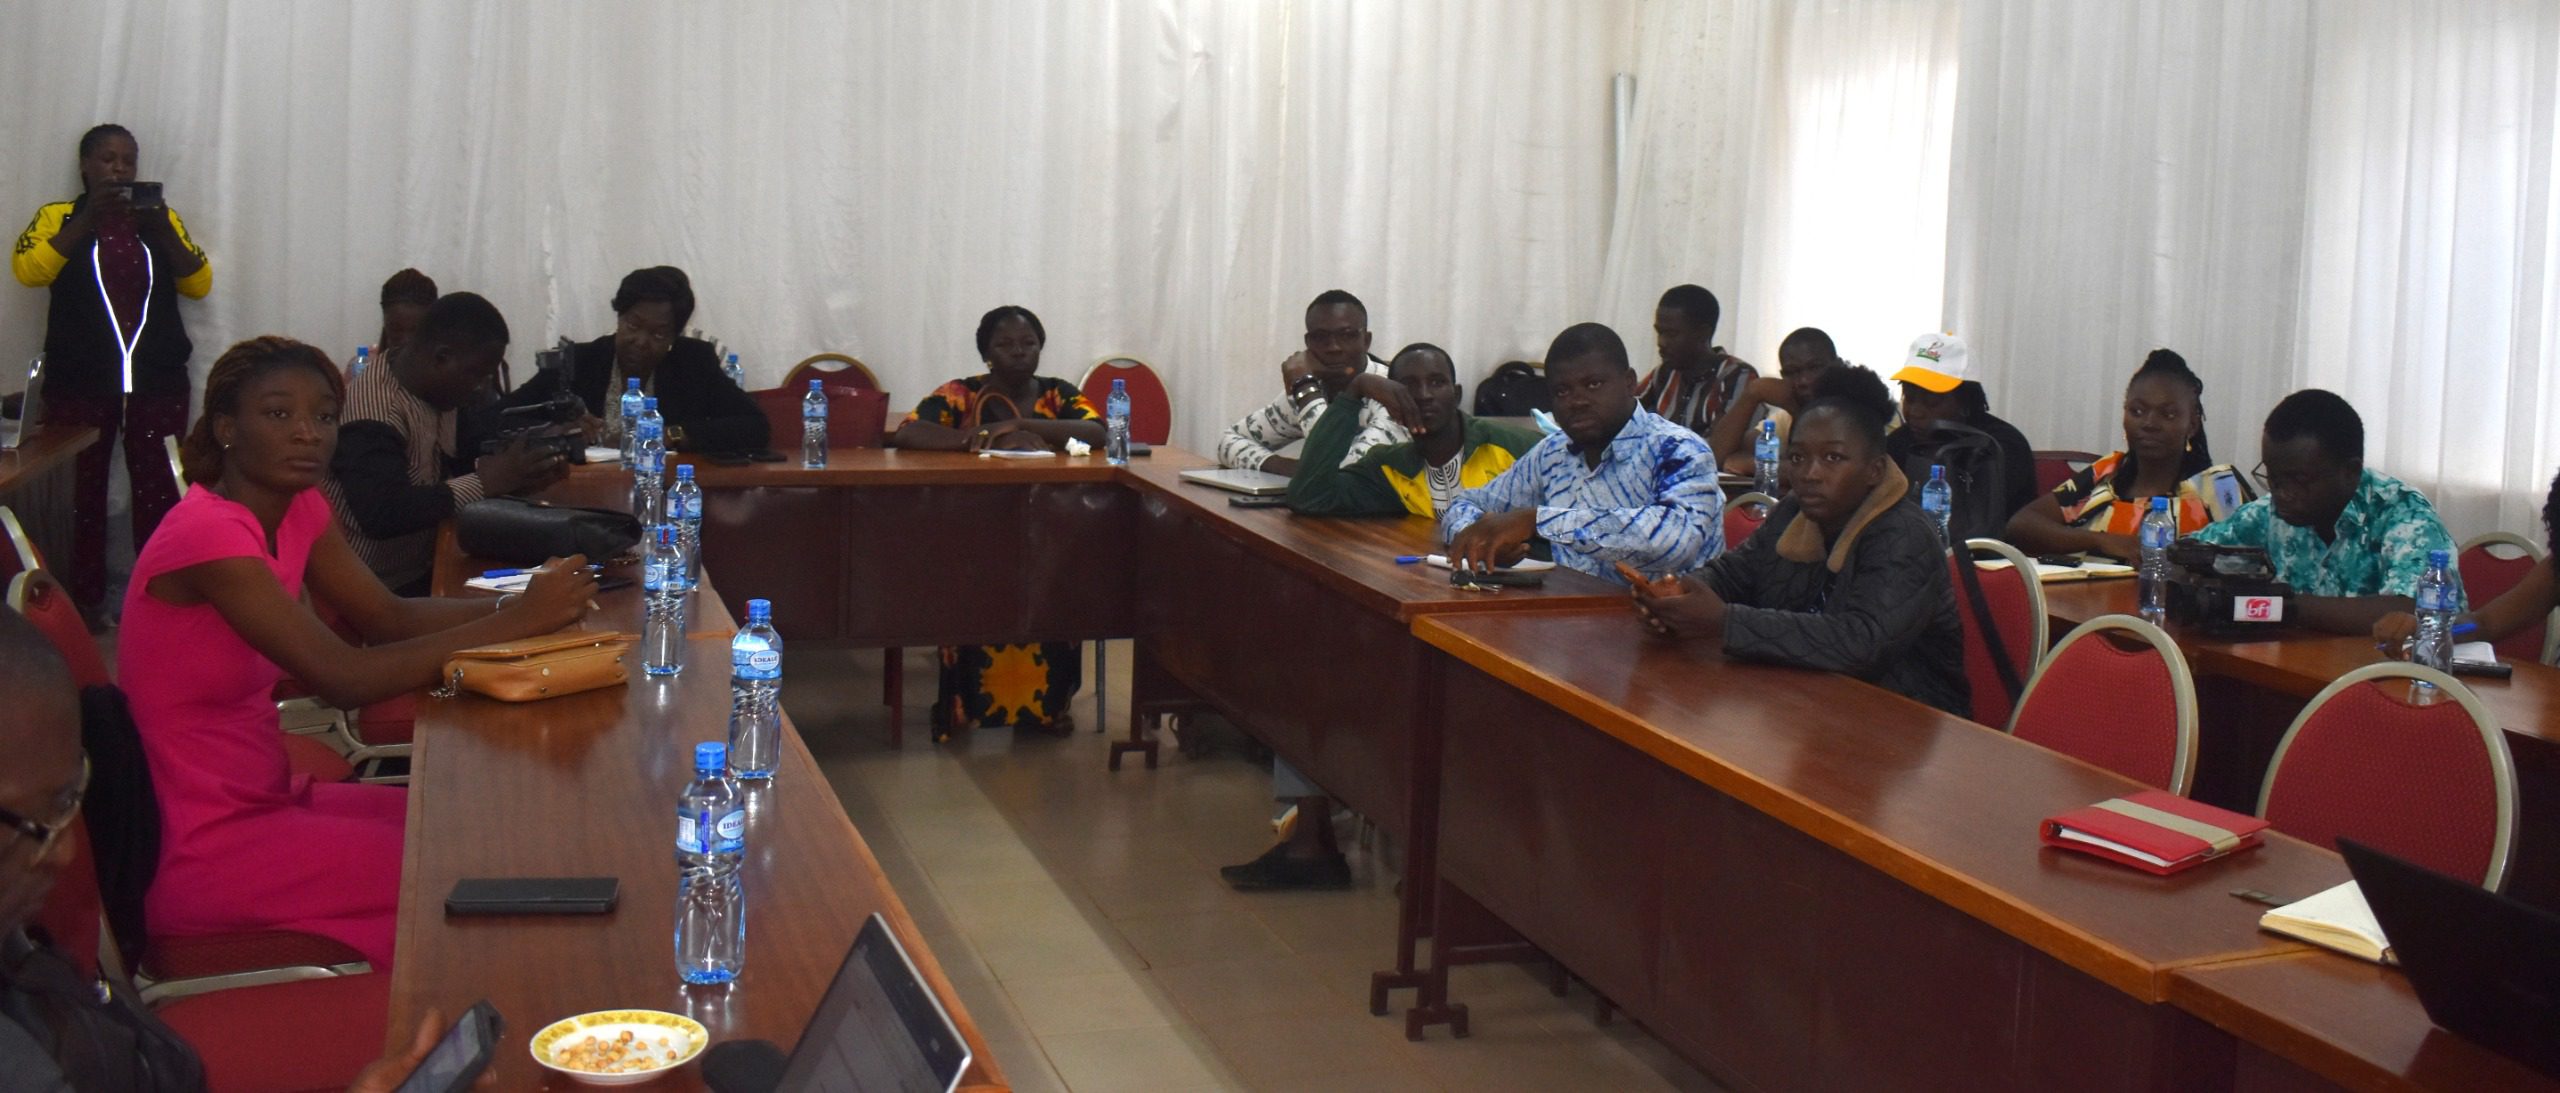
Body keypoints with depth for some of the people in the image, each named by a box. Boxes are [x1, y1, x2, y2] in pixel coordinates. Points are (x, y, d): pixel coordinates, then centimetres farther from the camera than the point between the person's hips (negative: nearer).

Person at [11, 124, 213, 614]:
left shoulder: (162, 218, 13)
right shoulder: (58, 217, 8)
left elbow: (199, 284, 4)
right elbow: (27, 271, -10)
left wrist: (162, 228, -10)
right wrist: (89, 218, -14)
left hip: (157, 381, 1)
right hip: (80, 383, -1)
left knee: (159, 491, -2)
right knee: (82, 489, 1)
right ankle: (85, 600, 10)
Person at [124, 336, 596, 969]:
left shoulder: (298, 510, 5)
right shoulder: (209, 533, -23)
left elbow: (389, 618, 3)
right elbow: (344, 678, -28)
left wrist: (521, 603, -13)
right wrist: (514, 623, -27)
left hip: (265, 799, 8)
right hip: (198, 853, -8)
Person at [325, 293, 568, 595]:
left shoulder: (440, 394, 7)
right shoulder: (374, 410, -22)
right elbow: (382, 514, -31)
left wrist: (517, 474, -5)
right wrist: (486, 482, -25)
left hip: (424, 570, 9)